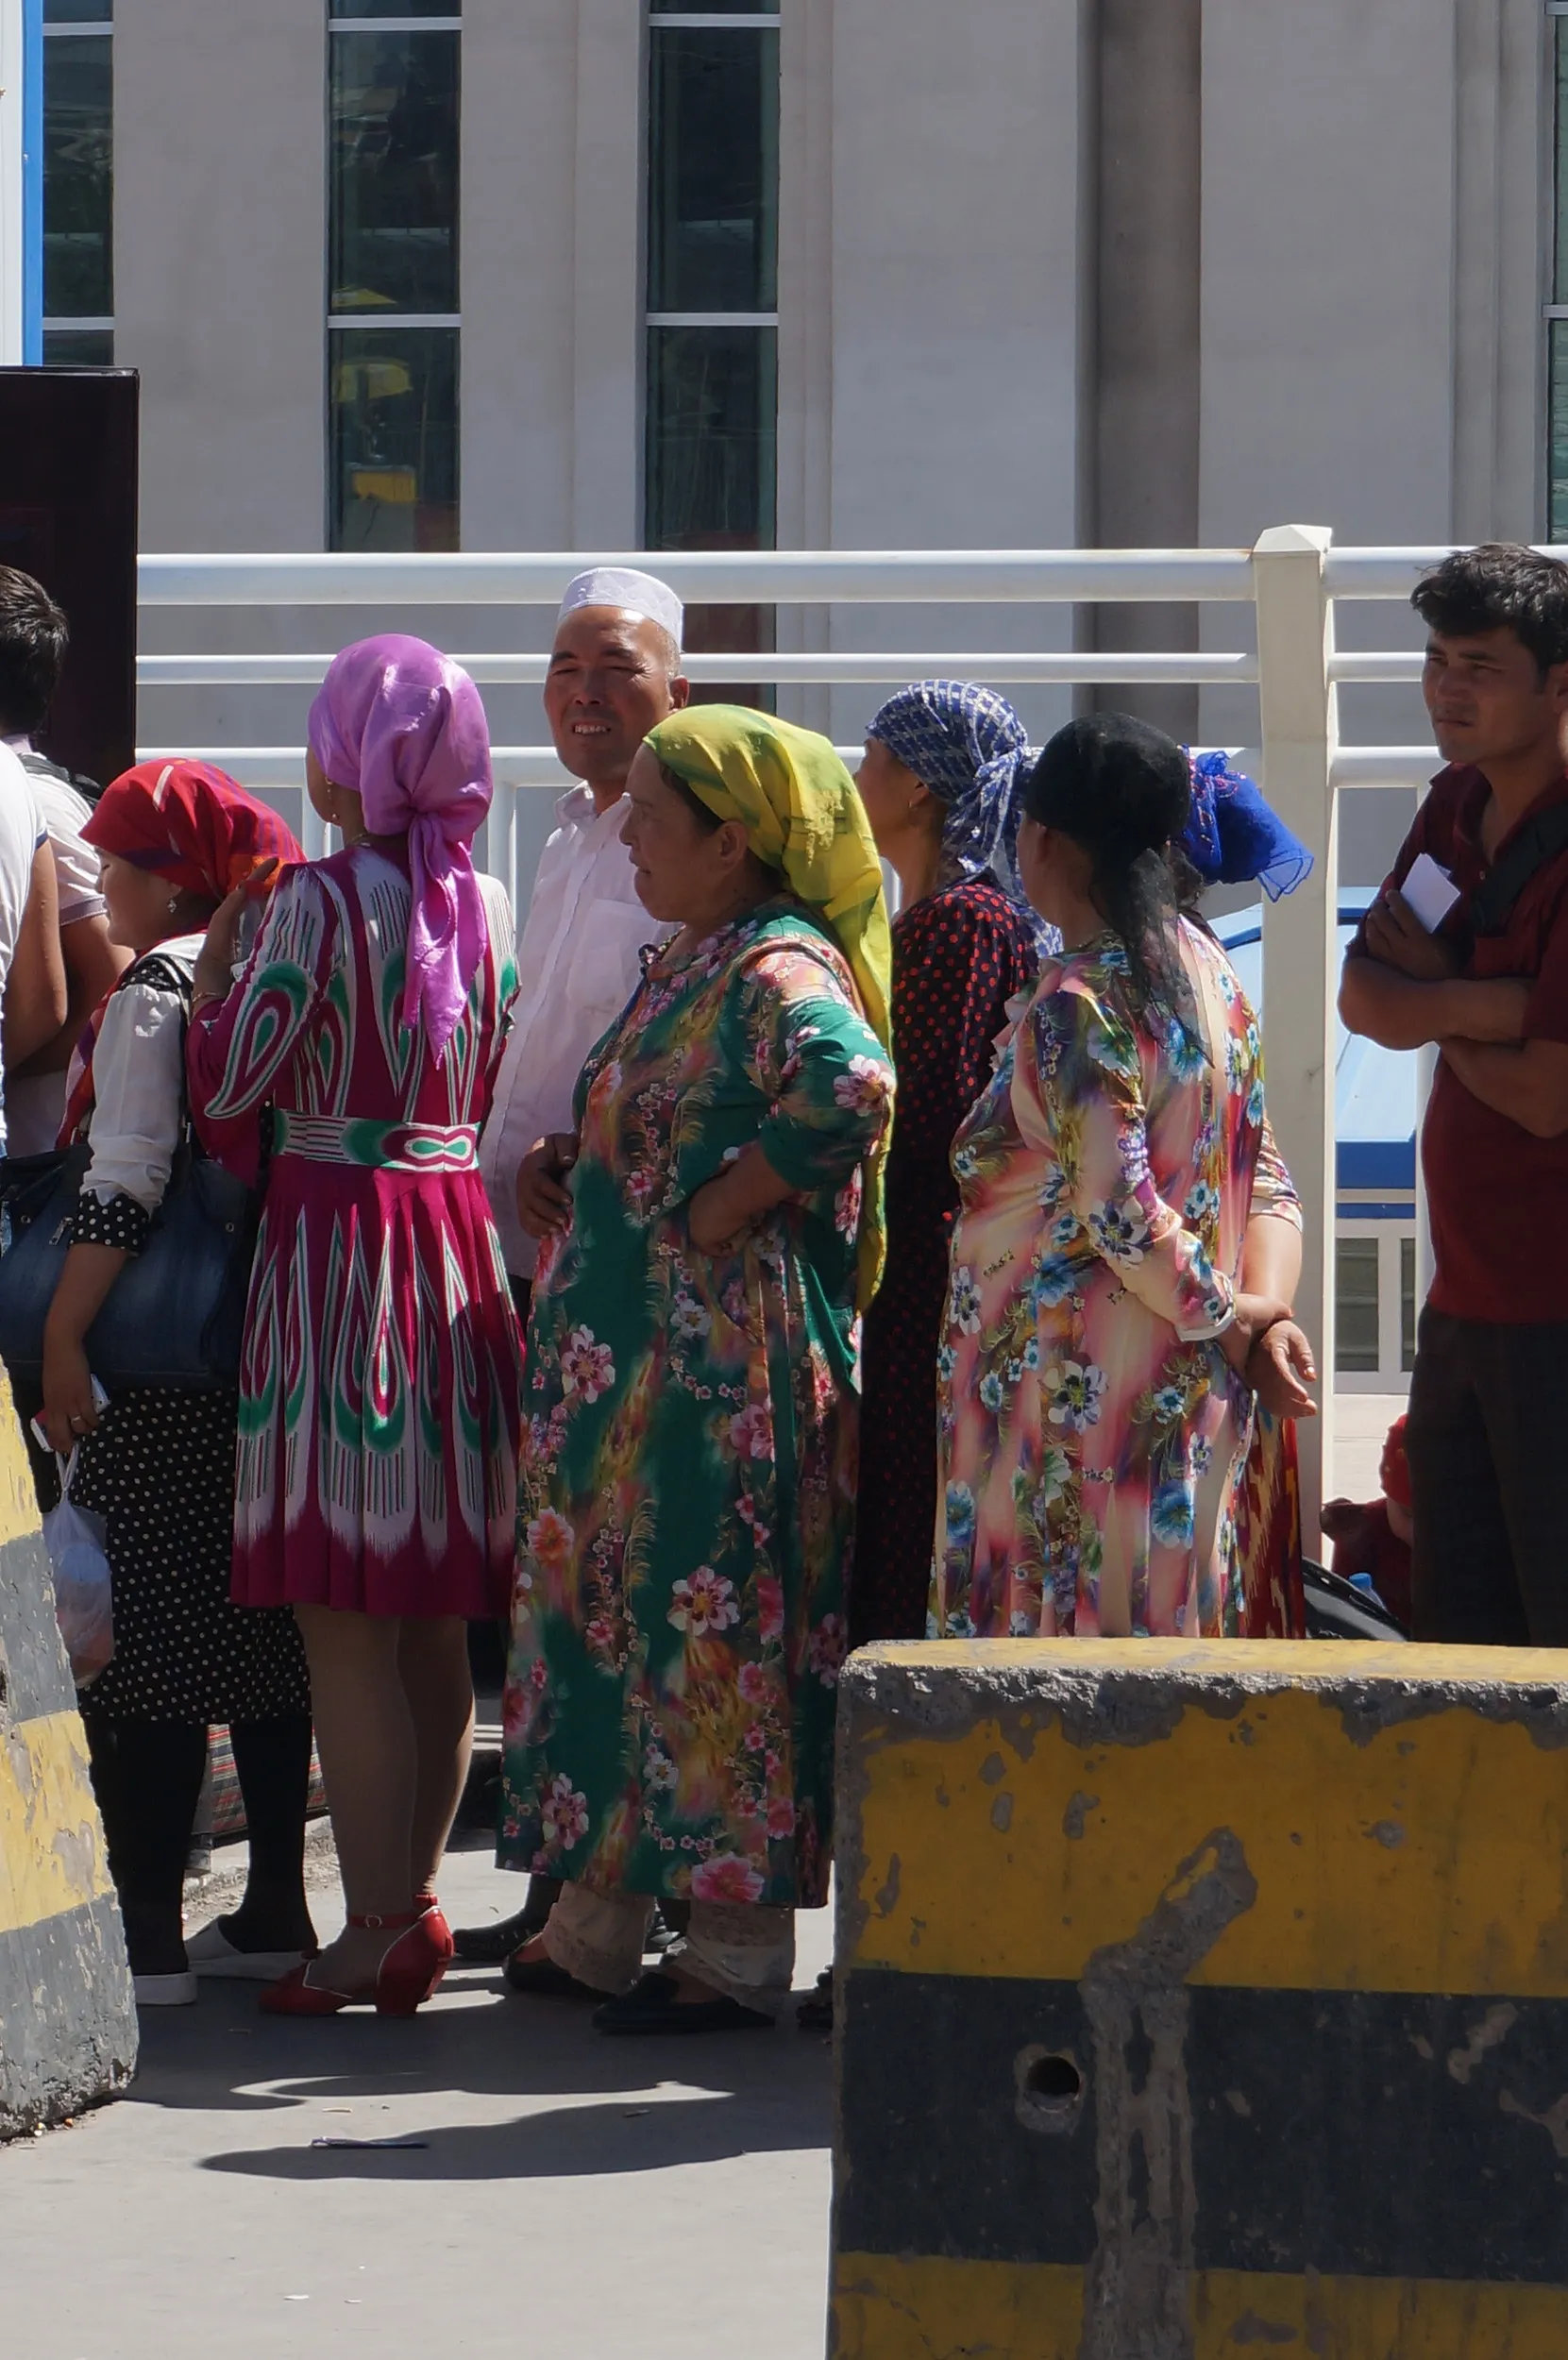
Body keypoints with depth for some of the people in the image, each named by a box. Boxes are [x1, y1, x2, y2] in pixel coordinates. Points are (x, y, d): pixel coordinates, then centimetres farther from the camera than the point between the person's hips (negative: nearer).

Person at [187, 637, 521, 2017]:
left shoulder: (321, 900, -11)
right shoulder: (479, 903, 8)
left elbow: (230, 1088, -7)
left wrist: (218, 959, 7)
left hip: (336, 1229, -7)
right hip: (457, 1227, 7)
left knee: (346, 1617, -5)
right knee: (434, 1619, 11)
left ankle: (374, 1928, -6)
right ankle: (416, 1902, 15)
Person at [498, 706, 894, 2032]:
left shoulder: (782, 969, -15)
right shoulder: (692, 960, 16)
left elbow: (851, 1084, -35)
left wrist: (716, 1211, -25)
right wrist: (566, 1167, 11)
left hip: (719, 1358, -10)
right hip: (628, 1351, 10)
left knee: (716, 1628, -5)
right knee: (610, 1618, 14)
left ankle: (742, 1950, 1)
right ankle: (597, 1923, 23)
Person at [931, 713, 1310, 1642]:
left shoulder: (1076, 1001, -17)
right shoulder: (1208, 972, 10)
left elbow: (1122, 1215, -23)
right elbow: (1265, 1179, 8)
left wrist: (1227, 1316, -10)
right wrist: (1266, 1307, -6)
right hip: (1191, 1395, 8)